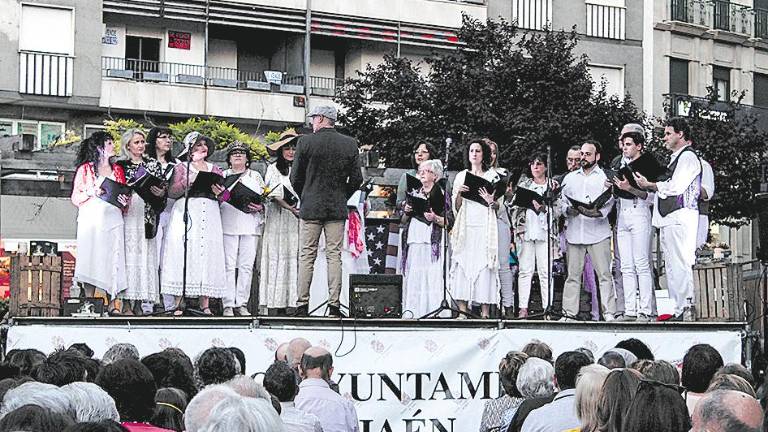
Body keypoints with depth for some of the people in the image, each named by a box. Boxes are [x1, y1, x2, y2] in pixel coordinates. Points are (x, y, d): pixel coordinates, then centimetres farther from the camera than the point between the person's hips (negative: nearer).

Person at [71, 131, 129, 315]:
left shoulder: (118, 170, 17)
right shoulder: (85, 169, 6)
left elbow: (124, 194, 20)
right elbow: (75, 198, 4)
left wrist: (125, 201, -2)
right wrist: (90, 192, -13)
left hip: (113, 219, 3)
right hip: (91, 220, -3)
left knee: (113, 261, -3)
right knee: (91, 260, -6)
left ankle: (112, 305, -2)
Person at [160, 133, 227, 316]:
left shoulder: (214, 169, 19)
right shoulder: (181, 167, 11)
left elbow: (226, 196, 12)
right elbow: (172, 192, -2)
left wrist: (219, 193, -10)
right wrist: (188, 182, -15)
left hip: (210, 214, 3)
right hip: (186, 213, -3)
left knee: (207, 253, -5)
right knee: (183, 253, -11)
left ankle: (204, 304, -6)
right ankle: (178, 303, -12)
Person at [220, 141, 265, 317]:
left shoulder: (256, 176, 19)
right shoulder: (223, 175, 17)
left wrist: (260, 207, -5)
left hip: (250, 225, 1)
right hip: (228, 225, -1)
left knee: (246, 265, -4)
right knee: (228, 265, -8)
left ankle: (242, 304, -1)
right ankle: (228, 304, -7)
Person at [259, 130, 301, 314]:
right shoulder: (273, 168, 6)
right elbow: (274, 194, -4)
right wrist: (288, 207, -17)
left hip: (296, 218, 3)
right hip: (277, 217, -3)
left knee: (293, 258, -2)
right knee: (275, 256, -6)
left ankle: (287, 302, -2)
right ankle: (272, 305, -7)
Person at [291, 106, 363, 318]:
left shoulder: (305, 142, -6)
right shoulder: (350, 144, 1)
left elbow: (295, 178, -2)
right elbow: (356, 179, 2)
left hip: (311, 207, -2)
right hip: (338, 209, 2)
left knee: (307, 256, 3)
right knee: (334, 256, 4)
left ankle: (302, 305, 2)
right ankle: (334, 306, 1)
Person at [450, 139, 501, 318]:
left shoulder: (492, 175, 9)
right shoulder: (461, 176, 15)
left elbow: (499, 206, 6)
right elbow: (456, 207, 13)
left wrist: (491, 202, -14)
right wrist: (459, 193, -6)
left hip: (484, 227, -2)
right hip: (465, 227, 2)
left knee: (484, 266, -8)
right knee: (463, 264, -6)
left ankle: (485, 311, -8)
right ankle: (462, 310, -6)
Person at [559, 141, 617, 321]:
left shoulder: (605, 177, 8)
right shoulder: (570, 178, 19)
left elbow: (608, 203, -2)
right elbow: (562, 202, 14)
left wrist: (596, 212, -20)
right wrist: (569, 210, -7)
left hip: (598, 233, -3)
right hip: (574, 233, 3)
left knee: (604, 274, -6)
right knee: (573, 274, 1)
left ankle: (609, 313, -6)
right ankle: (569, 313, 2)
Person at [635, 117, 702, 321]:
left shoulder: (688, 156, -5)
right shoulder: (675, 158, 25)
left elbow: (676, 187, -15)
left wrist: (649, 185, -8)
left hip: (681, 218, -10)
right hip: (668, 218, 10)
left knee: (680, 264, -13)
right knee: (671, 266, 7)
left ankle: (687, 309, -13)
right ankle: (679, 310, 8)